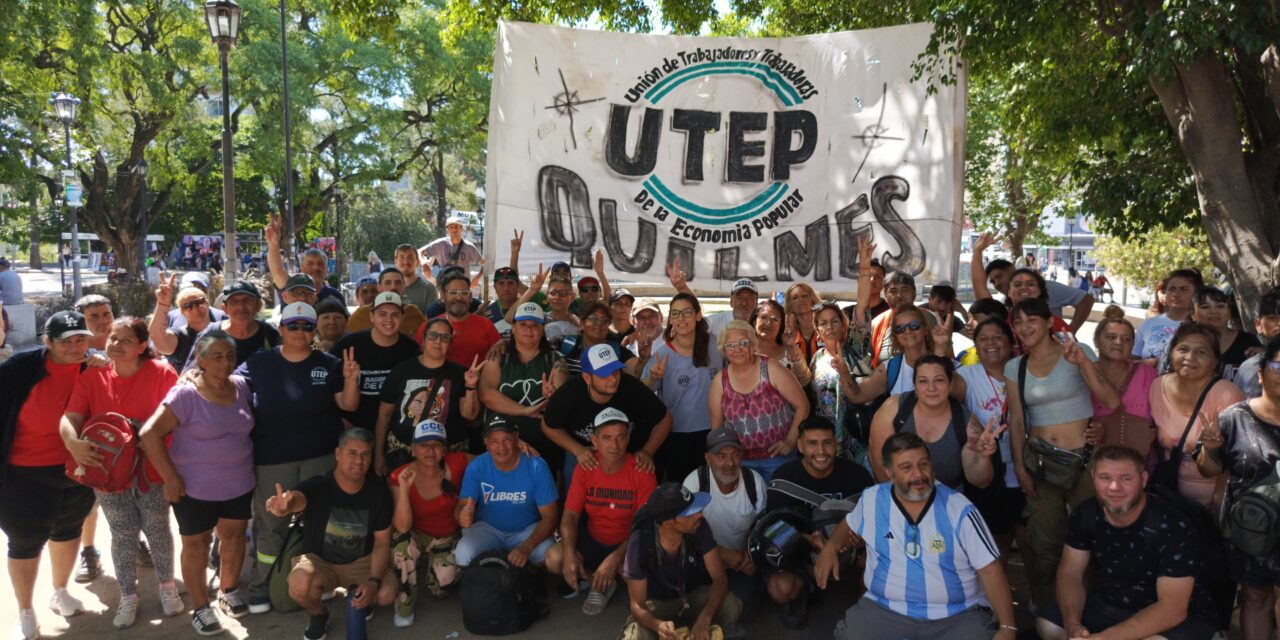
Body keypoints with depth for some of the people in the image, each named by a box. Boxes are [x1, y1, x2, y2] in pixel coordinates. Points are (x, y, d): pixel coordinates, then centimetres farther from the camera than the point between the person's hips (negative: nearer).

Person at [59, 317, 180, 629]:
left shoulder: (161, 372, -12)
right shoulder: (92, 377, -4)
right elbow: (71, 417, -10)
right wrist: (73, 443, -30)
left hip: (152, 471, -2)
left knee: (157, 531, 13)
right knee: (122, 536, 14)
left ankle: (166, 585, 34)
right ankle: (128, 596, 29)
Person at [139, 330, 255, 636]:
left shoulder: (242, 387, -3)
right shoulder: (185, 395, -19)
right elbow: (149, 433, -20)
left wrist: (247, 463, 7)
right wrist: (170, 477, -18)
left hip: (239, 484, 5)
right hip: (195, 488, -5)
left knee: (234, 536, 17)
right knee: (196, 544, 10)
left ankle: (229, 591, 38)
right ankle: (200, 607, 24)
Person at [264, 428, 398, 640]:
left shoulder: (379, 493, -12)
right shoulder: (317, 486, -22)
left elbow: (382, 542, -7)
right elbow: (298, 498, -47)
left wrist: (374, 581, -23)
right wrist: (286, 505, -74)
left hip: (362, 560, 2)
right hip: (319, 560, -2)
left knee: (387, 594, -26)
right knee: (300, 584, -35)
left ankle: (361, 600, 15)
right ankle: (318, 615, 3)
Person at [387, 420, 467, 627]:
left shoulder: (455, 463, -20)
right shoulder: (399, 477, -21)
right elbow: (402, 527, -28)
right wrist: (404, 488, -40)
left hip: (447, 539, 2)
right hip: (418, 538, -1)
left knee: (441, 588, -16)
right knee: (401, 541, -35)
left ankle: (431, 563, 22)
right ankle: (404, 607, -11)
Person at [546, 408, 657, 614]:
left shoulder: (642, 472, -16)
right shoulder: (585, 467, -7)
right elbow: (571, 514, -7)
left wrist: (615, 558, -29)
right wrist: (569, 554, -24)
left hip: (628, 544, -3)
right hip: (593, 541, 3)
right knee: (554, 558, -21)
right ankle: (599, 582, 3)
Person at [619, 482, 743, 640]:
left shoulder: (699, 527, -23)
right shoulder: (640, 542, -29)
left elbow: (719, 578, -21)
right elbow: (637, 606, -22)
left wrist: (704, 619, -39)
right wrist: (658, 625, -45)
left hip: (695, 595, 1)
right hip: (657, 603, -1)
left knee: (729, 606, -30)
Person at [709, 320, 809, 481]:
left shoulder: (772, 370, -10)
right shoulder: (720, 381, -2)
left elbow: (802, 406, -7)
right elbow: (717, 426, 8)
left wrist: (790, 441, -10)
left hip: (777, 455, -2)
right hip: (740, 460, 2)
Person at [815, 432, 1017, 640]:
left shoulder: (960, 510, -9)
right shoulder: (872, 500, 0)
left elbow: (990, 570, -7)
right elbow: (851, 525, 23)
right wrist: (830, 547, 3)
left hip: (957, 615, -1)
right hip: (886, 610, 1)